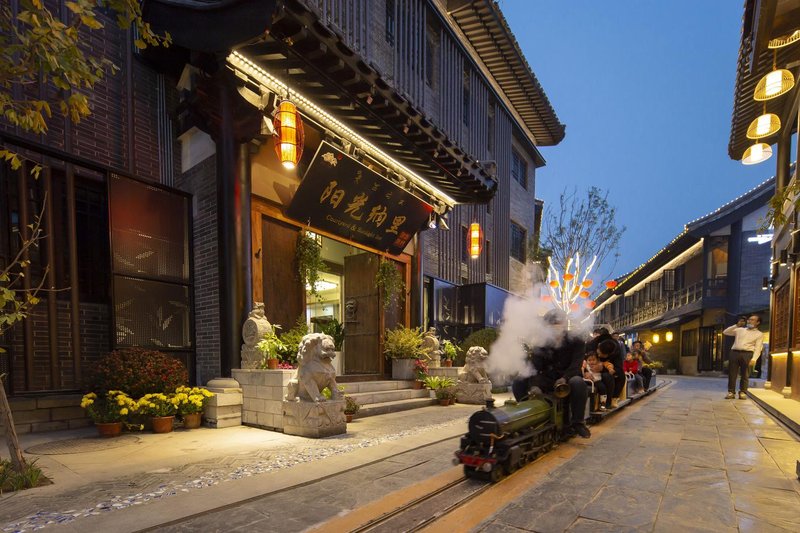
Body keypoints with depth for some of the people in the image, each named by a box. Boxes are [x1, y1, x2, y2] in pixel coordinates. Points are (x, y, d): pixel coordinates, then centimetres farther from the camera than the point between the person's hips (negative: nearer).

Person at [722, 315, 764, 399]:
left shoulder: (759, 334, 11)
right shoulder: (740, 330, 21)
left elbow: (758, 348, 0)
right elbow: (725, 332, 14)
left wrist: (753, 359, -13)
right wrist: (736, 325, 7)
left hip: (747, 354, -2)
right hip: (734, 352, 2)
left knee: (745, 375, -1)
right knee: (732, 374, -2)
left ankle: (743, 392, 7)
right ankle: (731, 392, 1)